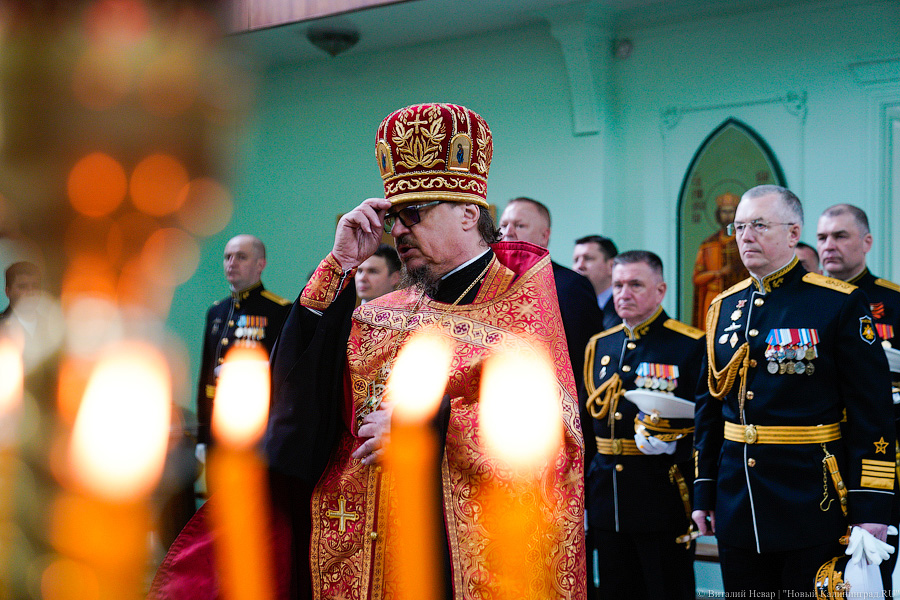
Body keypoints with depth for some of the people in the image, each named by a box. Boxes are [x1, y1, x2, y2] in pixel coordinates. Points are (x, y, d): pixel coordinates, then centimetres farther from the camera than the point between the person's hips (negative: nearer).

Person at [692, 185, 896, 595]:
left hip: (812, 503, -5)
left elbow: (873, 414, -8)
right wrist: (703, 492, 13)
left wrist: (871, 508, -12)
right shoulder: (724, 307, 11)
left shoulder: (840, 304, -6)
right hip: (737, 498, 5)